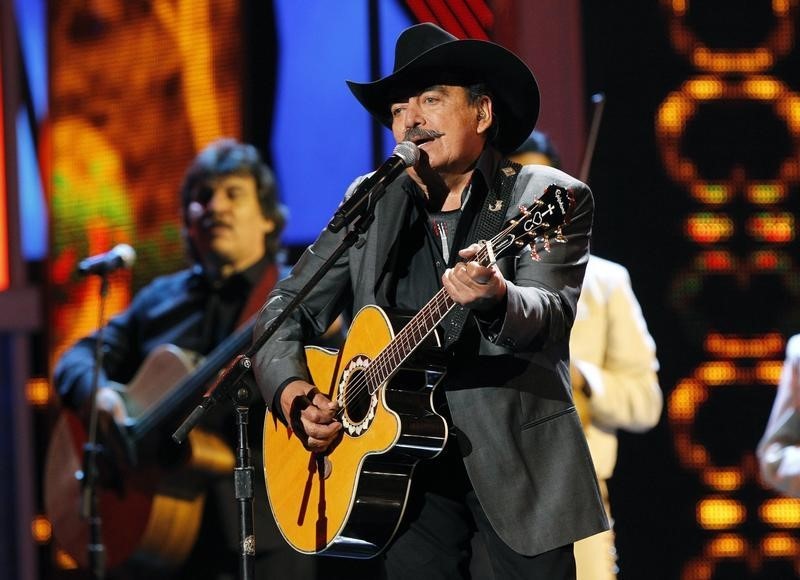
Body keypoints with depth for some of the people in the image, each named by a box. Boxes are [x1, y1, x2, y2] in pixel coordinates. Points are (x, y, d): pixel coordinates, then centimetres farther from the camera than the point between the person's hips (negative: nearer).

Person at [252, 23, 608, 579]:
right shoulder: (372, 203, 10)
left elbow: (550, 317, -19)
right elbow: (287, 308, 12)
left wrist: (495, 299, -41)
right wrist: (292, 391, -7)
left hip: (514, 456, -3)